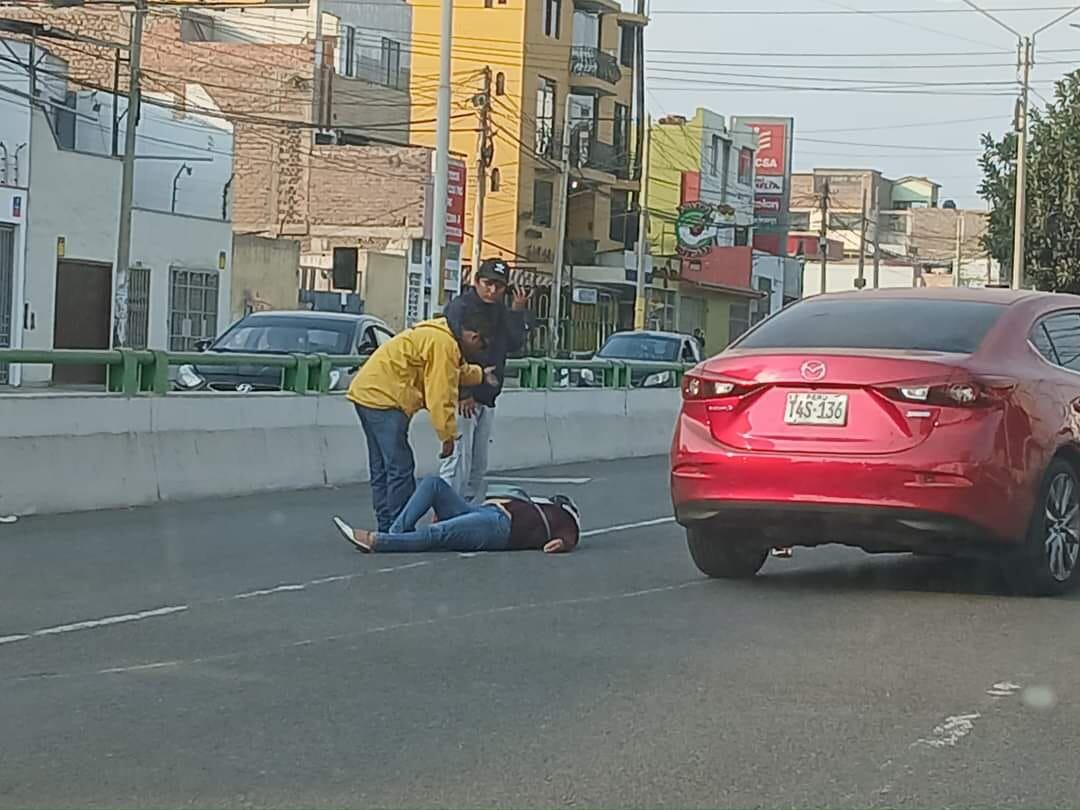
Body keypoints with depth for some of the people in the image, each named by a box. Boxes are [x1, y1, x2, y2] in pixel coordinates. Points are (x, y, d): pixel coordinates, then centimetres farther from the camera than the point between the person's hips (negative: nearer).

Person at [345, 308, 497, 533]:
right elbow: (440, 395, -15)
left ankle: (387, 528, 18)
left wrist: (480, 375, 33)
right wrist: (448, 435, -9)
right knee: (401, 468, -10)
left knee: (382, 469, 14)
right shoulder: (444, 345, -15)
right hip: (383, 398, -11)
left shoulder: (440, 335, 17)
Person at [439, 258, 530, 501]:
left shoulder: (501, 312, 15)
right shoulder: (460, 307, -10)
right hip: (462, 398, -8)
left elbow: (515, 345, 7)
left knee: (479, 465, 12)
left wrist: (517, 312, -4)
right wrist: (463, 394, -23)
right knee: (458, 460, -12)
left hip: (486, 398, 8)